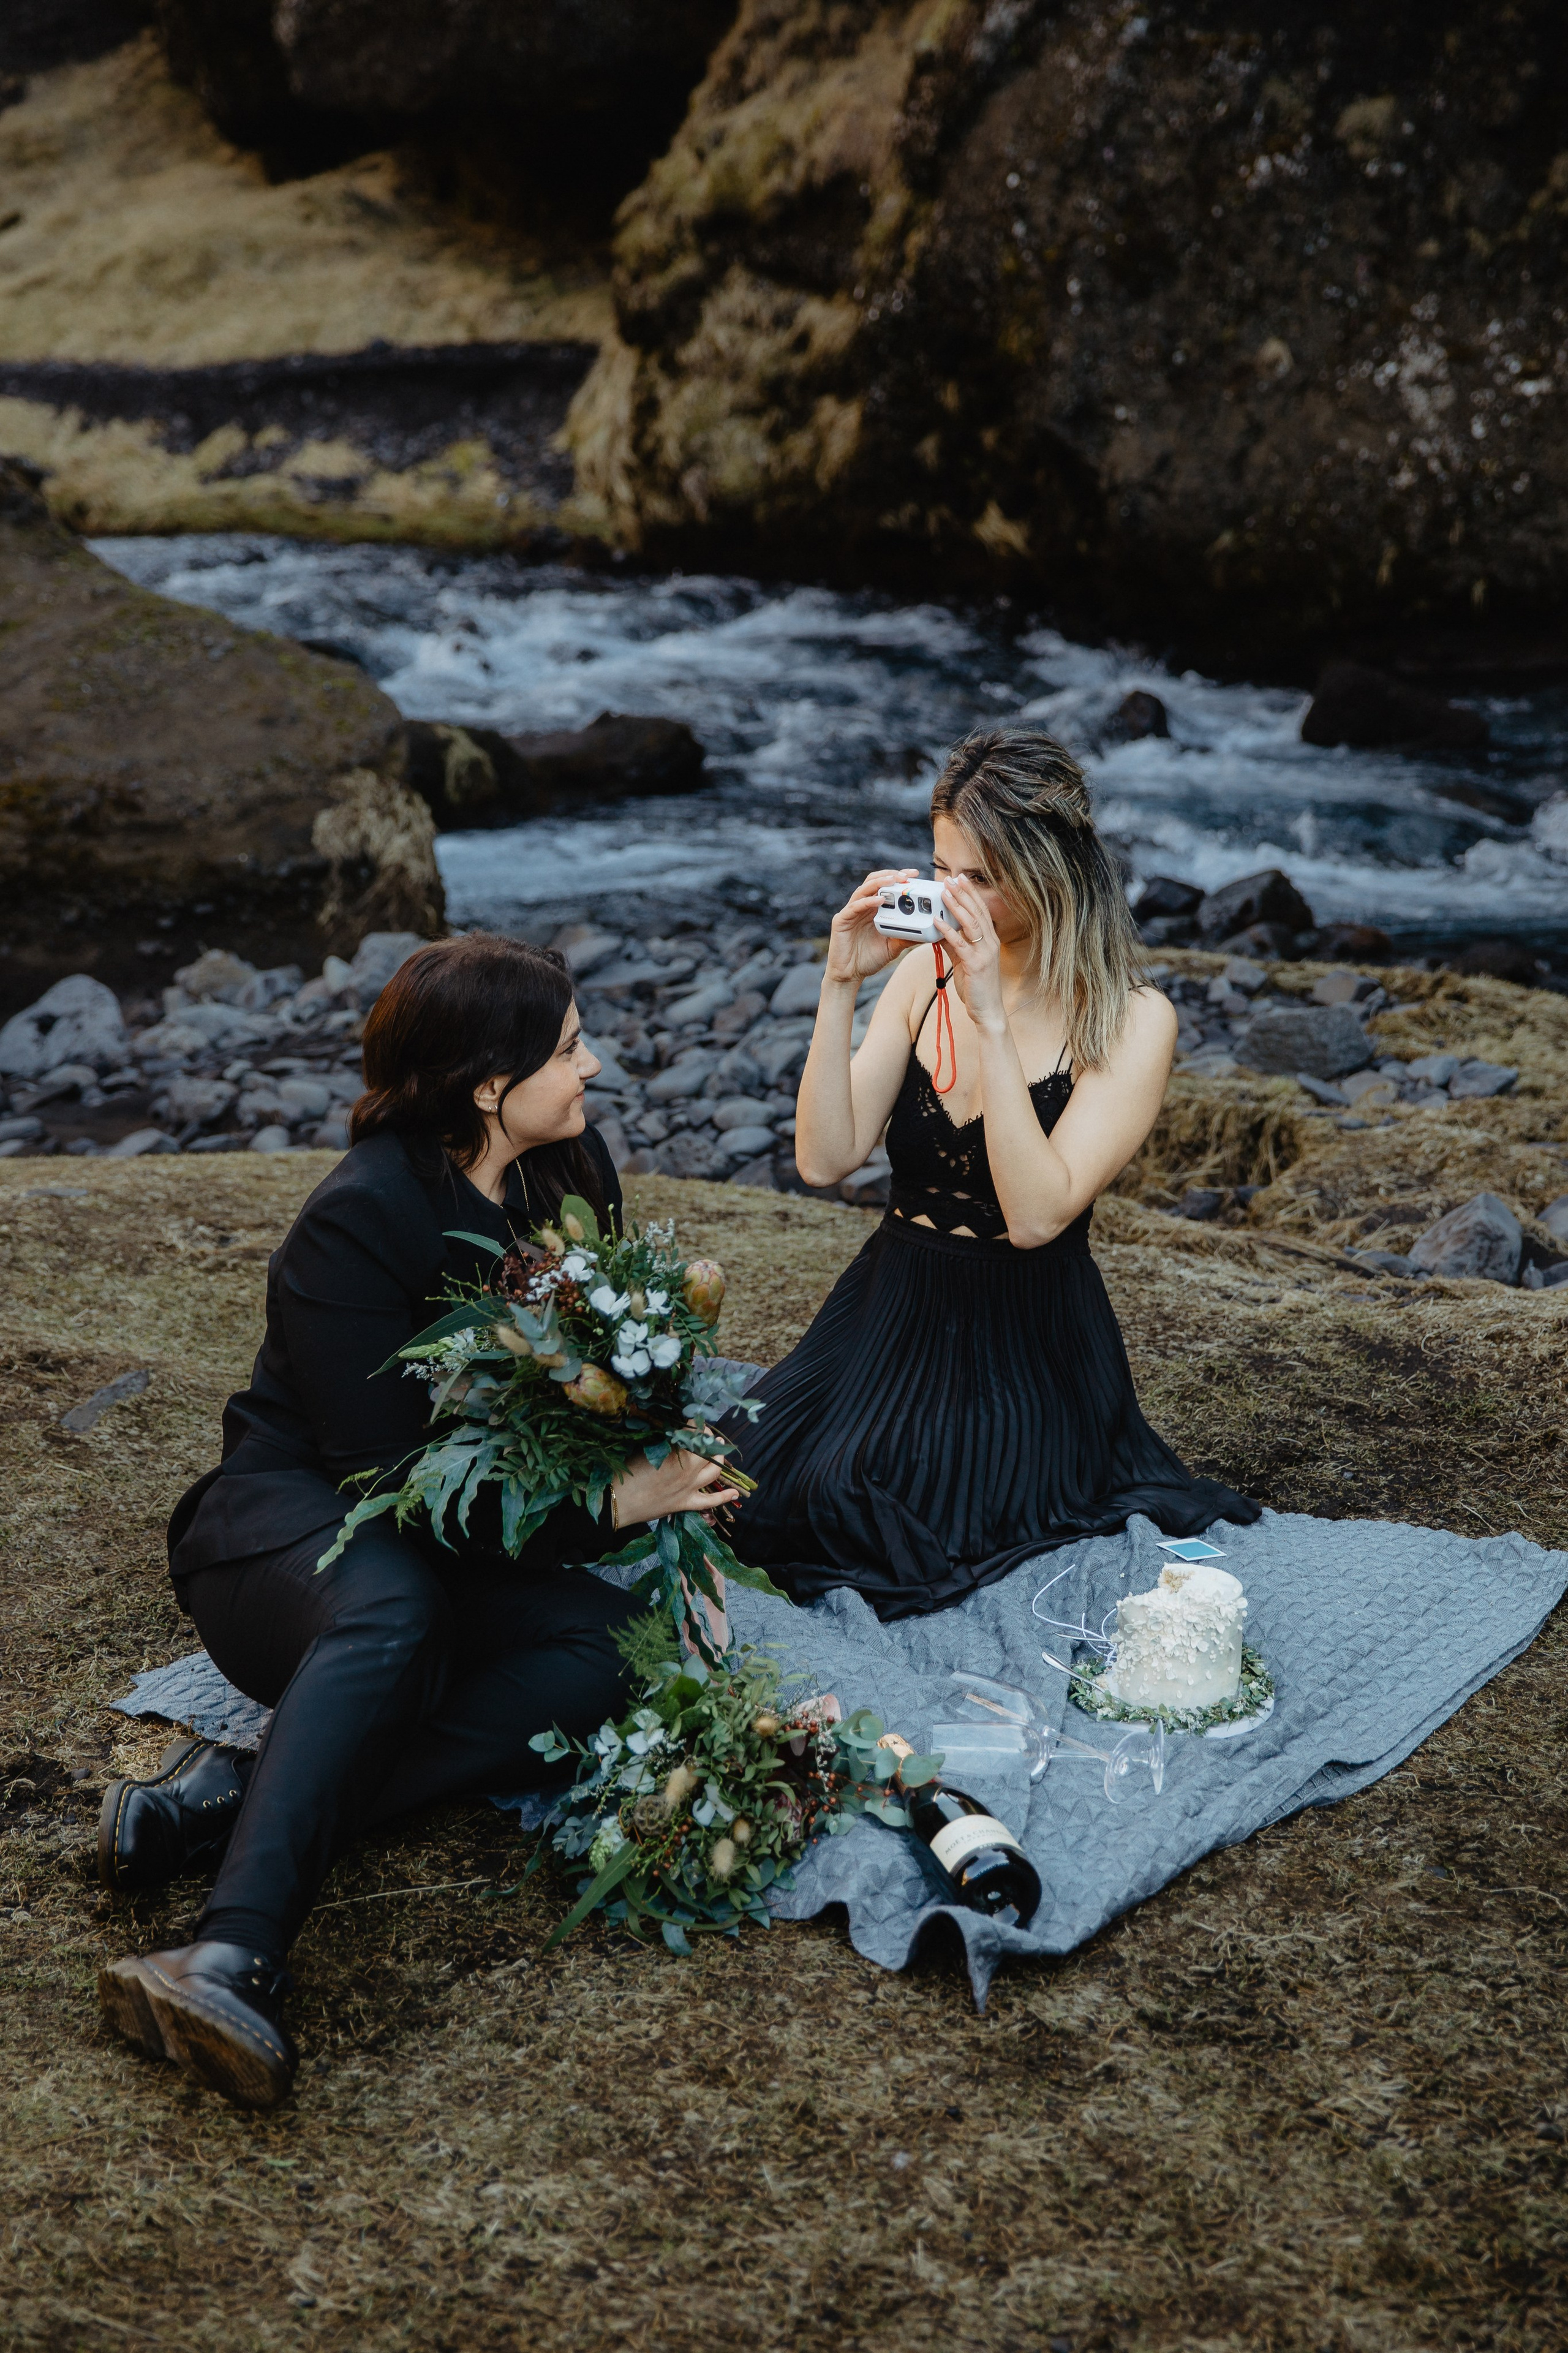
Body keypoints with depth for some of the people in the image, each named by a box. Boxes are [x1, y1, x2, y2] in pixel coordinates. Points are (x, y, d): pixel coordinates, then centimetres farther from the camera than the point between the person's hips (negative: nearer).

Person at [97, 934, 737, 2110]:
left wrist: (666, 1477, -5)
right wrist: (609, 1507, -20)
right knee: (389, 1615, -41)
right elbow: (391, 1477, -21)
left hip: (473, 1542, 6)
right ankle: (234, 1959, -55)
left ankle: (237, 1797, -31)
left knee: (615, 1644, -26)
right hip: (296, 1520, -6)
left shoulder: (574, 1170, 1)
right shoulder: (357, 1223, -20)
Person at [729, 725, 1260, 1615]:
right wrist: (841, 987, -15)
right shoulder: (924, 970, 2)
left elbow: (1037, 1215, -23)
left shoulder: (1132, 1021, -12)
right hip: (892, 1312, 4)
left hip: (1025, 1341, -4)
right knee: (754, 1492, -16)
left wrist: (992, 1020, -27)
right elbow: (826, 1159, -5)